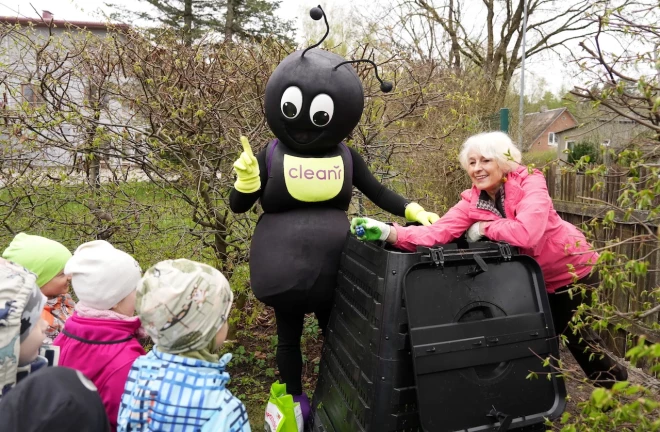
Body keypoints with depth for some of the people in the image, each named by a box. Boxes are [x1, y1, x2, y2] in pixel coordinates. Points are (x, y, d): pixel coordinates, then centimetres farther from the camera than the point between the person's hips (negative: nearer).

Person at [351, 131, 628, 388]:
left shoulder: (530, 182, -27)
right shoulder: (471, 202, -15)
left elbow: (526, 233, -44)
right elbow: (436, 233, -30)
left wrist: (484, 228, -28)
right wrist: (389, 232, -45)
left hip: (573, 268, -4)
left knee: (576, 334, 15)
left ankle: (612, 378, 47)